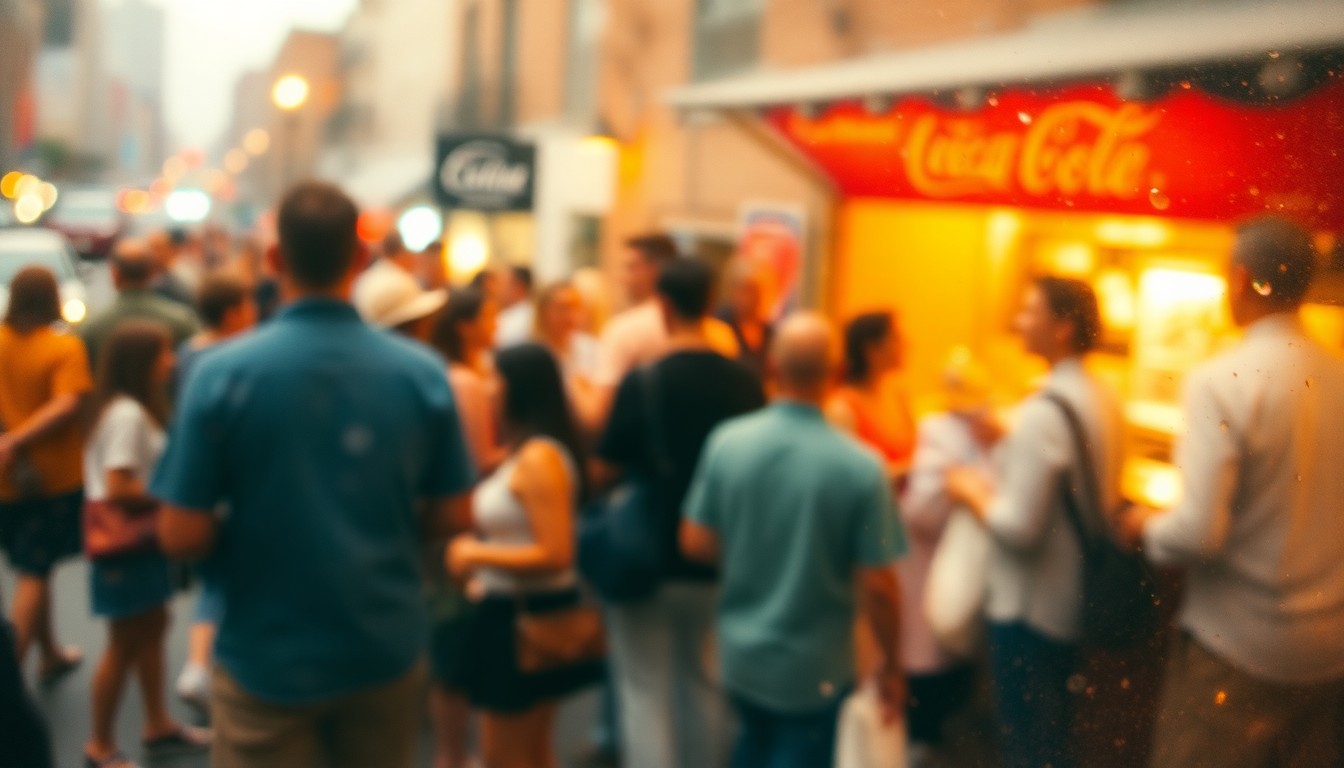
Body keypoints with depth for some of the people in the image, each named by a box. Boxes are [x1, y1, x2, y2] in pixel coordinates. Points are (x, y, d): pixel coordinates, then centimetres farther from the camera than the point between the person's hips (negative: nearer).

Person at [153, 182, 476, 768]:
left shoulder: (222, 373, -15)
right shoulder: (422, 372, -10)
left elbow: (181, 536, -13)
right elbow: (451, 515, -3)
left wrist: (242, 532, 8)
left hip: (267, 658, -2)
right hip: (387, 651, 2)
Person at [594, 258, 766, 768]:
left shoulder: (643, 383, -18)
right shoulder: (745, 383, -5)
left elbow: (608, 469, -12)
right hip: (717, 562, 4)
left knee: (646, 692, 7)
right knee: (702, 684, 21)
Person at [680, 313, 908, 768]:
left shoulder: (726, 441, -13)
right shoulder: (860, 467, -22)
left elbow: (696, 542, -5)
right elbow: (878, 586, -17)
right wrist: (891, 664, -1)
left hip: (740, 654, 4)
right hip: (813, 670, -4)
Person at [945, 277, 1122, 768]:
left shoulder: (1045, 411, -23)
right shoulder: (1103, 398, 3)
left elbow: (1019, 527, -25)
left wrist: (974, 492, -7)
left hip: (1031, 608, -9)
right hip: (1077, 599, 9)